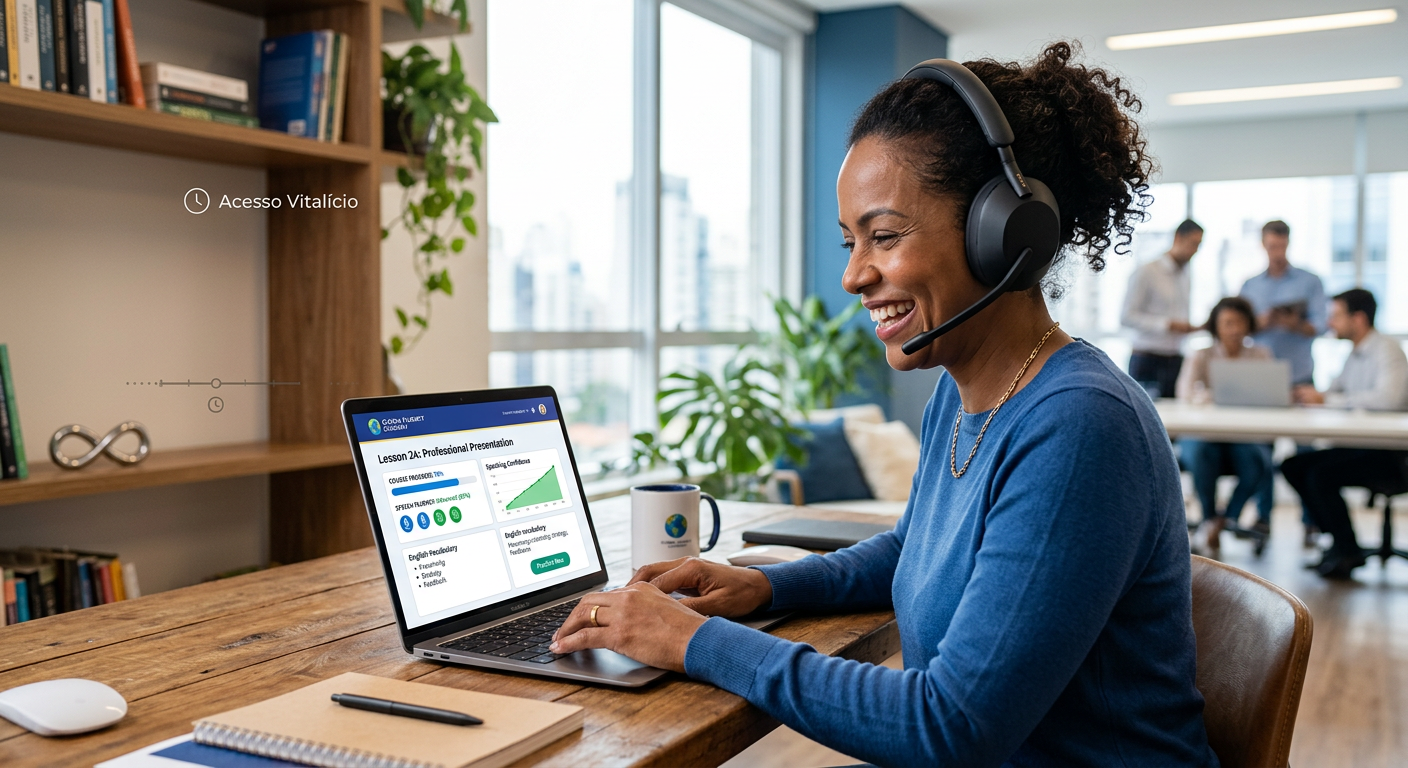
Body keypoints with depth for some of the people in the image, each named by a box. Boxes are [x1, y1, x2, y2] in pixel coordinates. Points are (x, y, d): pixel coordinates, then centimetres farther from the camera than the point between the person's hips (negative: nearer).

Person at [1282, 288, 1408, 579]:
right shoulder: (1355, 356, 16)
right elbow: (1333, 393, 21)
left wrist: (1327, 399, -26)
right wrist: (1308, 396, -2)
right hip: (1358, 445, 9)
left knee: (1322, 474, -25)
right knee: (1293, 467, -2)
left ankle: (1348, 552, -7)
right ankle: (1341, 541, 4)